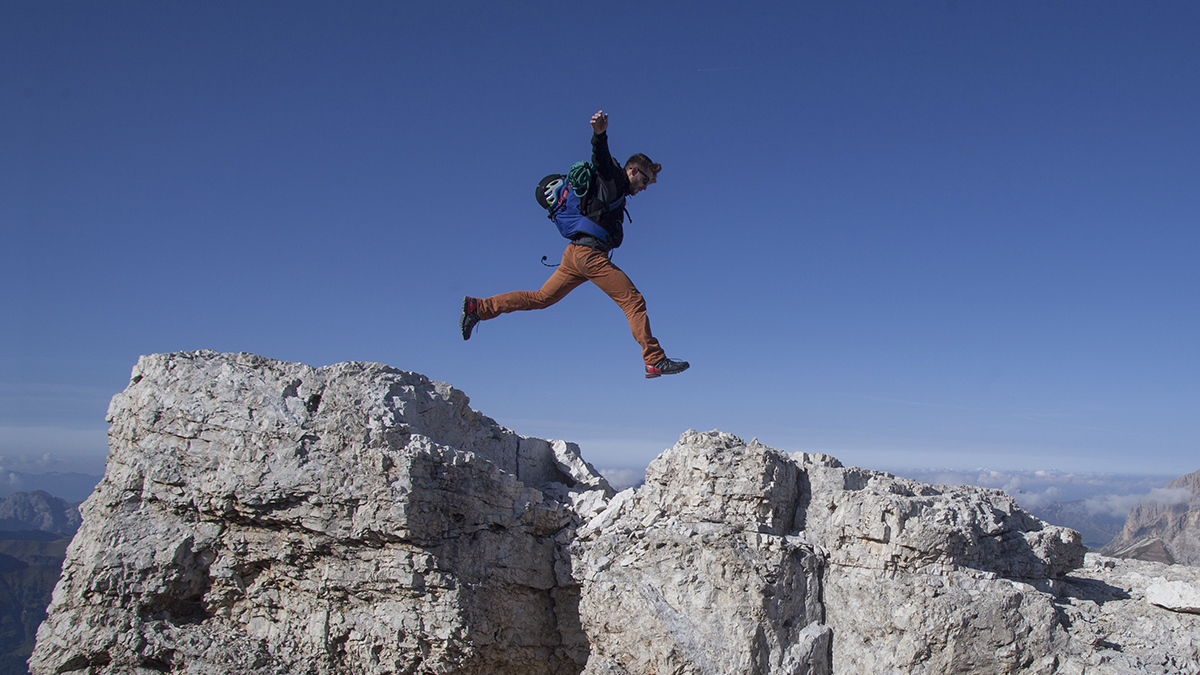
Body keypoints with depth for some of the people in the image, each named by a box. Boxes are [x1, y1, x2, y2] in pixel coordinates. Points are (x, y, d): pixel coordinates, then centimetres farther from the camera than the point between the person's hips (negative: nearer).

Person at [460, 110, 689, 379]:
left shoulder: (615, 190, 27)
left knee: (541, 298, 11)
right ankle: (656, 361, -11)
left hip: (576, 253, 10)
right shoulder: (614, 178, -1)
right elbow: (601, 159, -21)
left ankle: (477, 307, 11)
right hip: (591, 253, -10)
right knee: (634, 301, -9)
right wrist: (600, 134, -41)